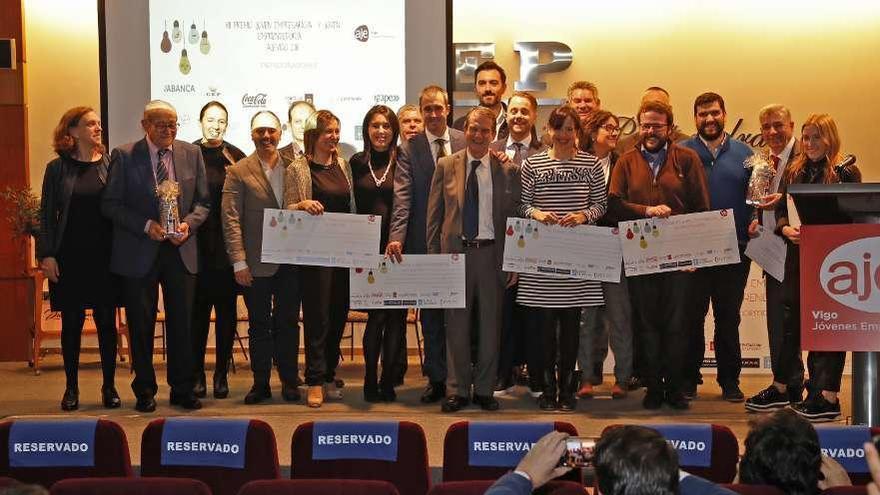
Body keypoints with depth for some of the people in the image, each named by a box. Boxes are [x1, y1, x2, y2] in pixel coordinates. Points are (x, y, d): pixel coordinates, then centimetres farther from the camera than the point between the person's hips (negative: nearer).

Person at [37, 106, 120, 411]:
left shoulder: (109, 165, 4)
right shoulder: (58, 168, 2)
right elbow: (47, 215, 2)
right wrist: (47, 255, -5)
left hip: (104, 257, 1)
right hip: (70, 257, -1)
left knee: (106, 321, 4)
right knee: (72, 323, 5)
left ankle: (109, 387, 14)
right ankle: (71, 388, 15)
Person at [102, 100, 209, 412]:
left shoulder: (192, 154, 6)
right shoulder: (124, 156, -3)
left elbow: (202, 202, 9)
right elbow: (110, 204, -4)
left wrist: (189, 224, -11)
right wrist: (145, 226, -15)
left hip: (181, 251, 2)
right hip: (139, 254, -2)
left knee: (182, 324, 6)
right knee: (141, 326, 7)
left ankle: (182, 390, 18)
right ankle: (145, 391, 20)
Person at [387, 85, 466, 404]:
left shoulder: (465, 143, 3)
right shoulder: (409, 149, 1)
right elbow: (403, 197, -7)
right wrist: (396, 236, -18)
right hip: (426, 242, 0)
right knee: (431, 314, 8)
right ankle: (436, 379, 18)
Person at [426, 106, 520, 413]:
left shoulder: (508, 170, 4)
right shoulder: (446, 166, 5)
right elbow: (434, 215, 6)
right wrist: (434, 256, 0)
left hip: (492, 253, 0)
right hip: (456, 252, 0)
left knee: (490, 325, 6)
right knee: (457, 326, 4)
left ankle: (484, 389, 17)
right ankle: (458, 390, 14)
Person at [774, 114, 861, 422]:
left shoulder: (846, 173, -4)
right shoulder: (793, 172, 12)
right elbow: (780, 209, 13)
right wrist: (787, 229, -8)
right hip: (798, 257, 6)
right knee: (793, 321, 9)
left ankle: (828, 397, 2)